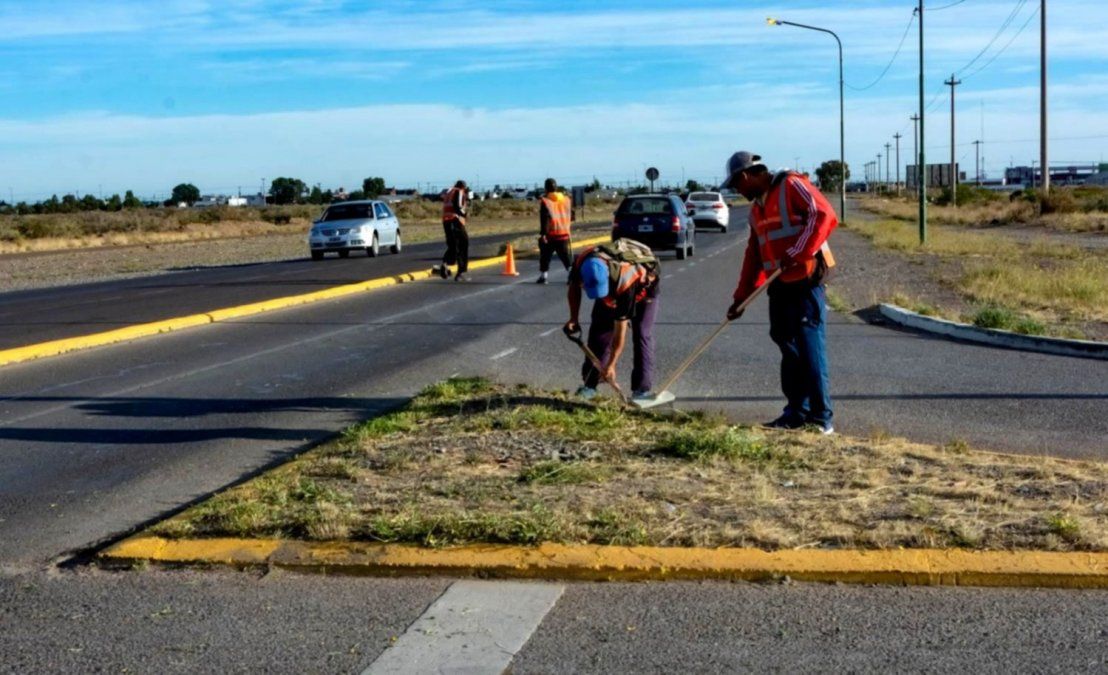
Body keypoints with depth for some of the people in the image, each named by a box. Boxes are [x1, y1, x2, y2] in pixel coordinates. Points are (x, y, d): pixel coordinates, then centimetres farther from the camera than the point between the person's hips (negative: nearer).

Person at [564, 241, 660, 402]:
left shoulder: (625, 281, -46)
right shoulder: (582, 263, -34)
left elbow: (620, 330, -37)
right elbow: (574, 286, -6)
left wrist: (611, 365, -32)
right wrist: (574, 318, -12)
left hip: (643, 287, -5)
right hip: (612, 290, 5)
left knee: (641, 334, -16)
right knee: (599, 331, -3)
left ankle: (642, 389, -12)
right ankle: (590, 384, 5)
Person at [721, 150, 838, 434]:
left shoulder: (791, 185, -7)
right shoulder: (756, 207, 19)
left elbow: (825, 215, -19)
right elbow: (753, 254, 22)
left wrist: (797, 253, -24)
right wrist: (740, 297, 19)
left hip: (806, 282, -8)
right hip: (780, 286, 8)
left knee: (810, 350, -8)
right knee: (789, 349, 10)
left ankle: (821, 418, -4)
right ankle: (797, 412, 17)